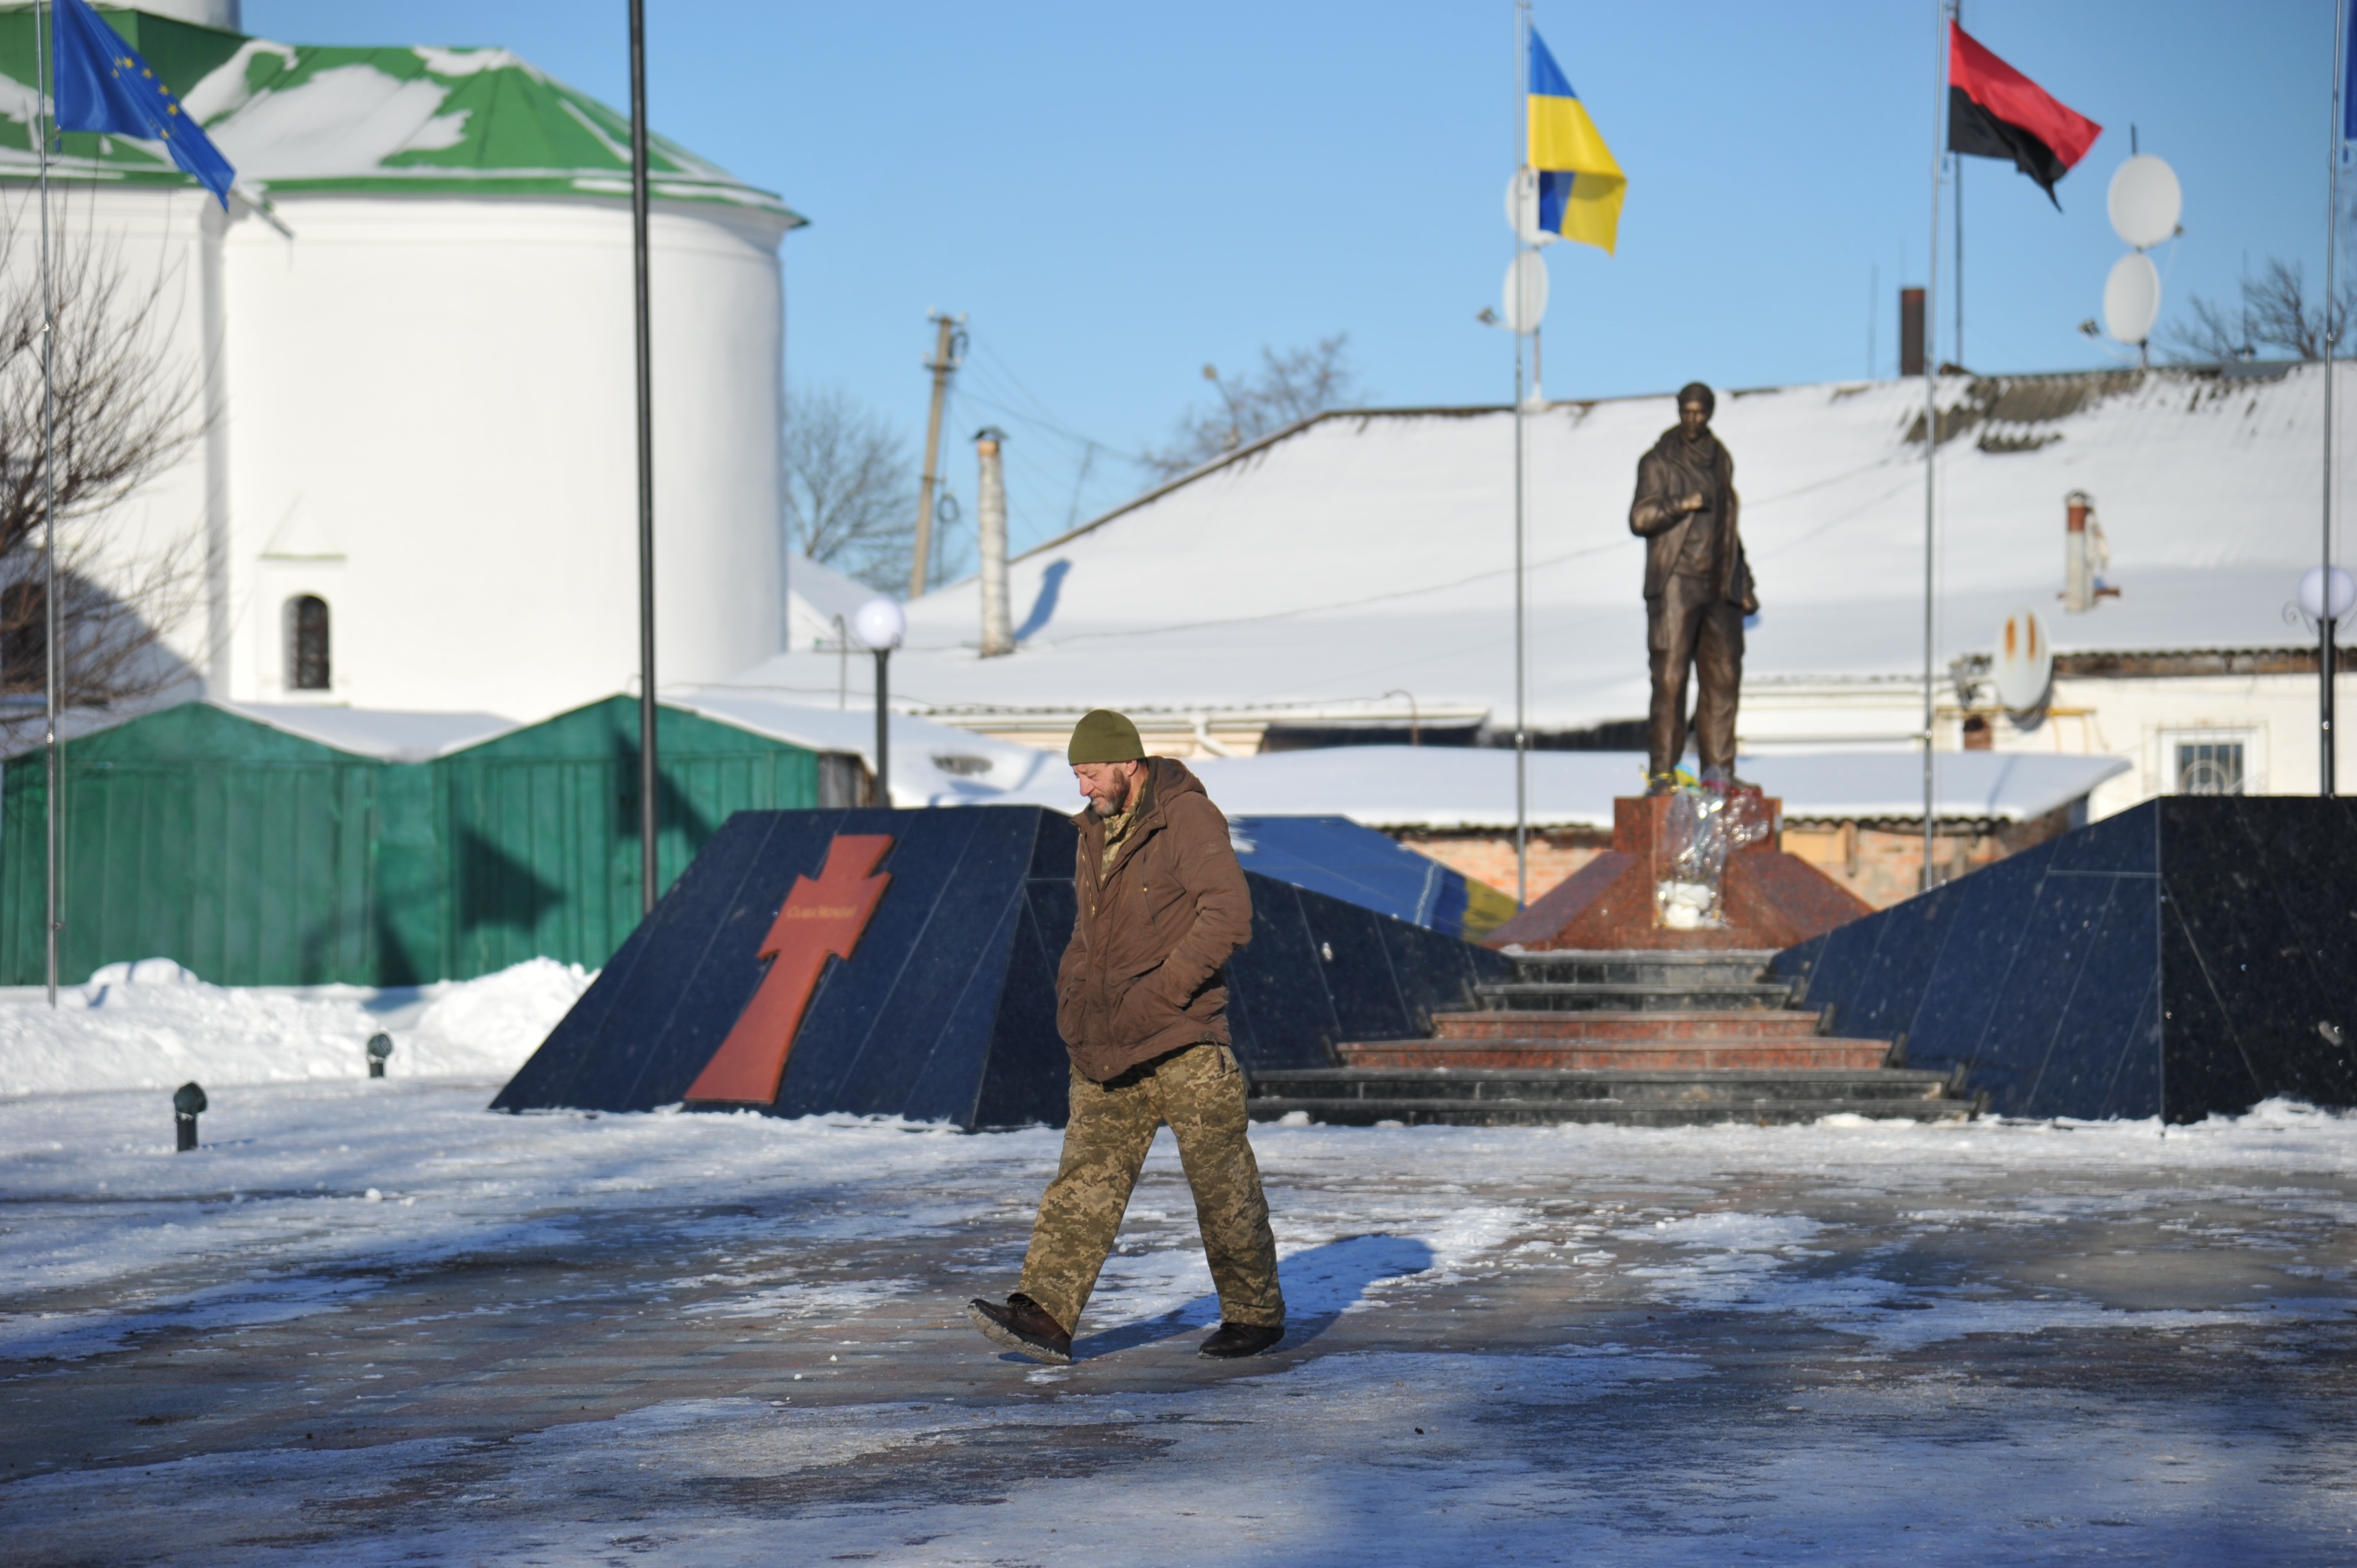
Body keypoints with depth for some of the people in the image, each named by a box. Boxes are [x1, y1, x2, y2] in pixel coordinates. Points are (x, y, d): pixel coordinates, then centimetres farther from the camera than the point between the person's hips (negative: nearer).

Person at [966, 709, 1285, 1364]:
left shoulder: (1188, 819, -11)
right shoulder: (1097, 830, 15)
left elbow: (1228, 916, -19)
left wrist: (1161, 991, -21)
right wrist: (1073, 988, 13)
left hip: (1184, 1042, -7)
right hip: (1110, 1049, 7)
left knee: (1222, 1182, 1)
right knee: (1086, 1176, -3)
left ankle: (1255, 1312, 15)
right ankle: (1046, 1314, -11)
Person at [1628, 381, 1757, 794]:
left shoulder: (1720, 460, 16)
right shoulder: (1658, 462, -1)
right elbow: (1640, 519, -9)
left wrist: (1744, 583, 20)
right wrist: (1680, 505, -25)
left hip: (1718, 585, 5)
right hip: (1676, 584, -5)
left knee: (1723, 675, 3)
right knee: (1670, 677, -8)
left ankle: (1718, 767, 9)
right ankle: (1661, 769, -7)